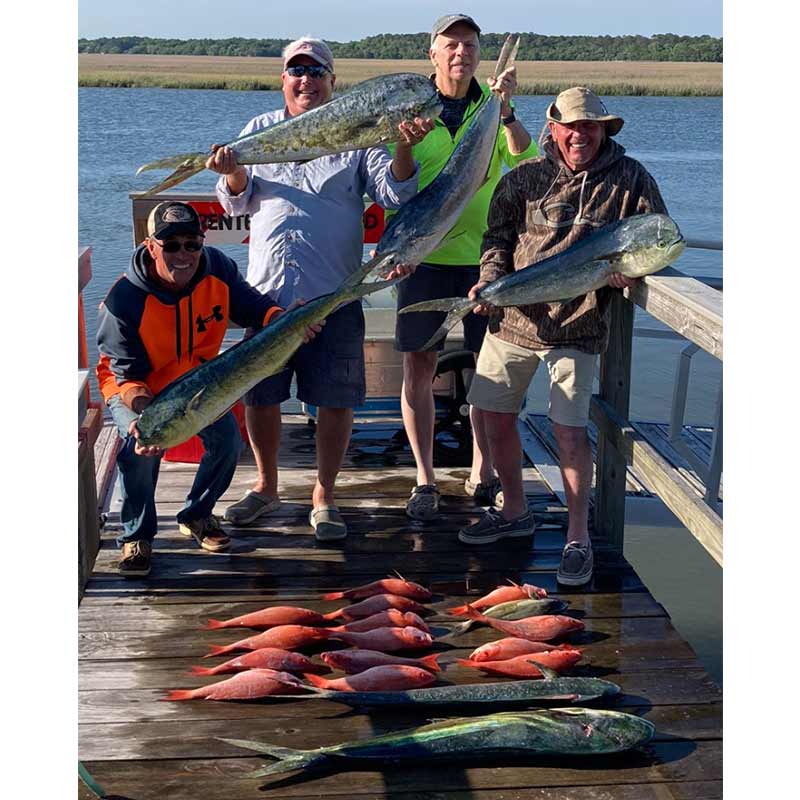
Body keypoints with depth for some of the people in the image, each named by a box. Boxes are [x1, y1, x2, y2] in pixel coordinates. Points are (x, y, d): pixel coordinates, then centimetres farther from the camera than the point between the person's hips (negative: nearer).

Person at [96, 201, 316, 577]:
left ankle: (196, 515, 15)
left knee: (228, 439, -14)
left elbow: (249, 305, -4)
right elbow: (129, 375, -29)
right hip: (132, 386, -4)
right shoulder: (124, 301, -32)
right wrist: (144, 414, -49)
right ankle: (136, 535, -5)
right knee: (141, 446, -30)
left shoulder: (218, 269, -20)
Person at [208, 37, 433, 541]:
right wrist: (234, 174, -15)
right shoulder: (260, 130, 12)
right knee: (259, 395, 10)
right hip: (267, 290, 2)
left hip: (334, 292, -2)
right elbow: (238, 202, 8)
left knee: (336, 400, 1)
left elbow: (394, 194, -3)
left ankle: (324, 497, 17)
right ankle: (267, 486, 29)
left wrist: (404, 148, -21)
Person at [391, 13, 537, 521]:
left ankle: (482, 474, 21)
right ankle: (425, 481, 12)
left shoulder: (494, 111, 5)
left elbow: (527, 162, -12)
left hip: (484, 256, 1)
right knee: (419, 368, 0)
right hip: (423, 256, -1)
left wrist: (505, 111, -24)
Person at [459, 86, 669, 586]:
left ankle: (578, 538, 8)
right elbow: (498, 237, 6)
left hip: (578, 325, -3)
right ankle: (515, 512, 31)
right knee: (497, 417, 9)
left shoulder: (630, 179, 1)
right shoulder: (525, 178, 3)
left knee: (571, 431, -6)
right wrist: (490, 281, -12)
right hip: (512, 318, 3)